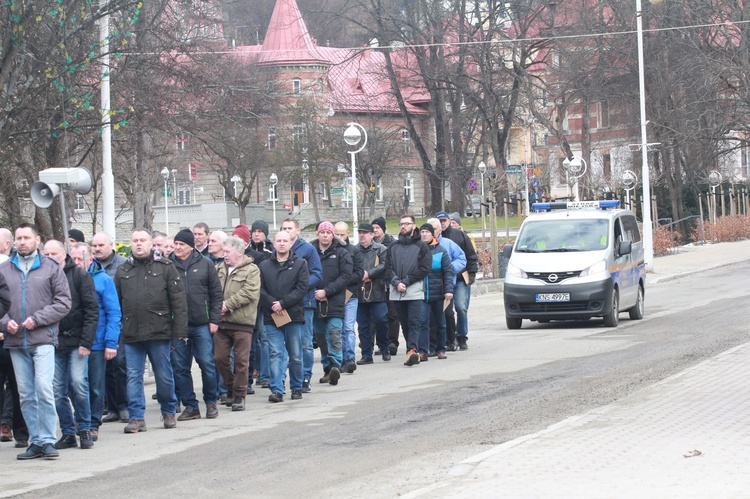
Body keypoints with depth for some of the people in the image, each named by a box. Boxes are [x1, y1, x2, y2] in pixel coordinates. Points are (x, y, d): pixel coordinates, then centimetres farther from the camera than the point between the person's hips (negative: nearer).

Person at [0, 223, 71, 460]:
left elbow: (63, 302, 0)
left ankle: (48, 440, -6)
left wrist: (37, 319, -9)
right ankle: (36, 441, 12)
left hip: (43, 340, -3)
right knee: (26, 395, 5)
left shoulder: (51, 267, 5)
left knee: (44, 389, -13)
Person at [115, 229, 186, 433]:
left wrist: (179, 330, -8)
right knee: (133, 377, 2)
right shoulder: (123, 271, 11)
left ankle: (168, 412, 24)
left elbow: (178, 300, -2)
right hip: (131, 334, 2)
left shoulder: (165, 267, 2)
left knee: (164, 376, 7)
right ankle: (136, 417, 6)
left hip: (159, 332, -2)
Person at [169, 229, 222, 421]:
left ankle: (211, 402, 15)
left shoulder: (205, 265, 4)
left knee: (207, 363, -1)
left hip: (202, 325, -1)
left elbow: (216, 294, 6)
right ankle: (190, 406, 12)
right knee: (180, 367, 3)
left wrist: (214, 320, -1)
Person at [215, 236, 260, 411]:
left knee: (241, 361, 0)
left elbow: (250, 293, -15)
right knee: (220, 357, 5)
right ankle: (232, 389, 24)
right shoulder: (220, 269, 12)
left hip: (242, 322, -5)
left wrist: (228, 304, -15)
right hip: (221, 321, 5)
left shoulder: (251, 270, -4)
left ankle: (239, 396, 9)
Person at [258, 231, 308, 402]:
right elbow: (260, 290, 2)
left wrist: (283, 303, -14)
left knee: (295, 355, 7)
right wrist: (272, 304, -14)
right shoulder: (264, 266, 10)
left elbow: (302, 288, -5)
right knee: (276, 353, -6)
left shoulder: (299, 264, 5)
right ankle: (276, 390, -8)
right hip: (271, 317, 1)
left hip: (294, 316, 0)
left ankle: (297, 388, 19)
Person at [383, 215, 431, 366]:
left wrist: (406, 281, -11)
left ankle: (412, 350, -21)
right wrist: (396, 282, -9)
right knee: (404, 323, 7)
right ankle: (413, 350, 14)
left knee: (414, 322, -13)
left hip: (415, 292, -4)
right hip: (396, 293, 4)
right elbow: (388, 268, 9)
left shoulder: (421, 246, 4)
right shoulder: (393, 247, 16)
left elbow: (424, 269, -5)